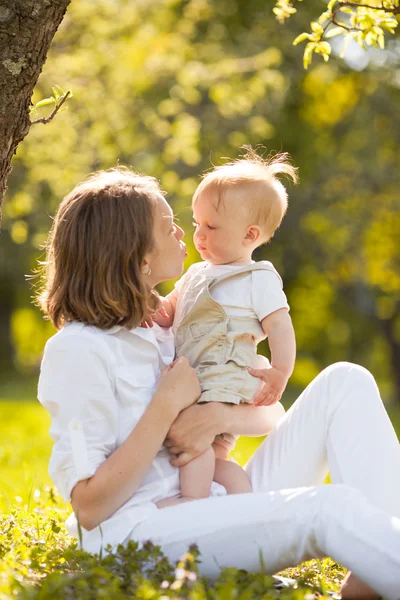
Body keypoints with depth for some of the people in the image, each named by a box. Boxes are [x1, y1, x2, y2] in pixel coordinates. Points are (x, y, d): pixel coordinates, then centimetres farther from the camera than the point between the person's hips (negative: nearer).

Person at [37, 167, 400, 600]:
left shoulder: (164, 332, 16)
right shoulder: (77, 350, -9)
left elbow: (267, 415, 14)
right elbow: (90, 507, -16)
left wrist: (217, 417, -10)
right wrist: (170, 402, -13)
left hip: (214, 509, 9)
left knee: (344, 383, -5)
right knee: (332, 508, -31)